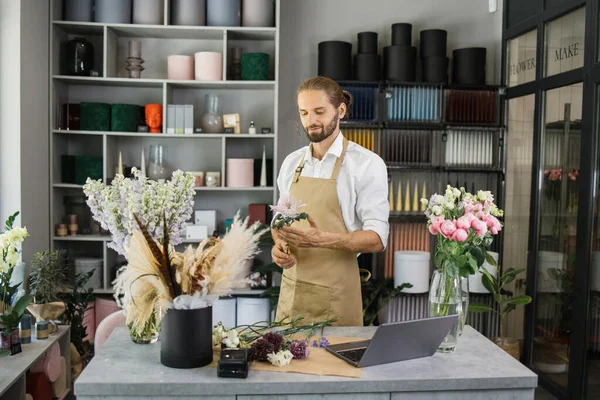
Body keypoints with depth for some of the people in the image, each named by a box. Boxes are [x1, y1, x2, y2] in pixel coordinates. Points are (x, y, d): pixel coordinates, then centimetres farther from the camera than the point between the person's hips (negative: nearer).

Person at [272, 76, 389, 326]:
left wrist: (321, 239, -28)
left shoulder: (367, 164, -9)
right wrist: (279, 245, -6)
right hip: (291, 287, 5)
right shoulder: (291, 163, 7)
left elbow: (377, 238, -13)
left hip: (335, 295, -4)